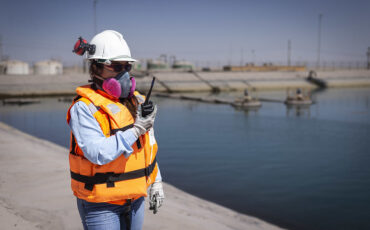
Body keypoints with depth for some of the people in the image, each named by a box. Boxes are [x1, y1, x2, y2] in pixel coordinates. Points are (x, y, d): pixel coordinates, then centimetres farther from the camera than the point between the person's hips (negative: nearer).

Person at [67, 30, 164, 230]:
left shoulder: (136, 101, 5)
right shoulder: (84, 108, -16)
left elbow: (148, 146, 14)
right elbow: (98, 153, -28)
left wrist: (155, 182, 17)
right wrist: (135, 130, -24)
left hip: (135, 198, 7)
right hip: (100, 204, -6)